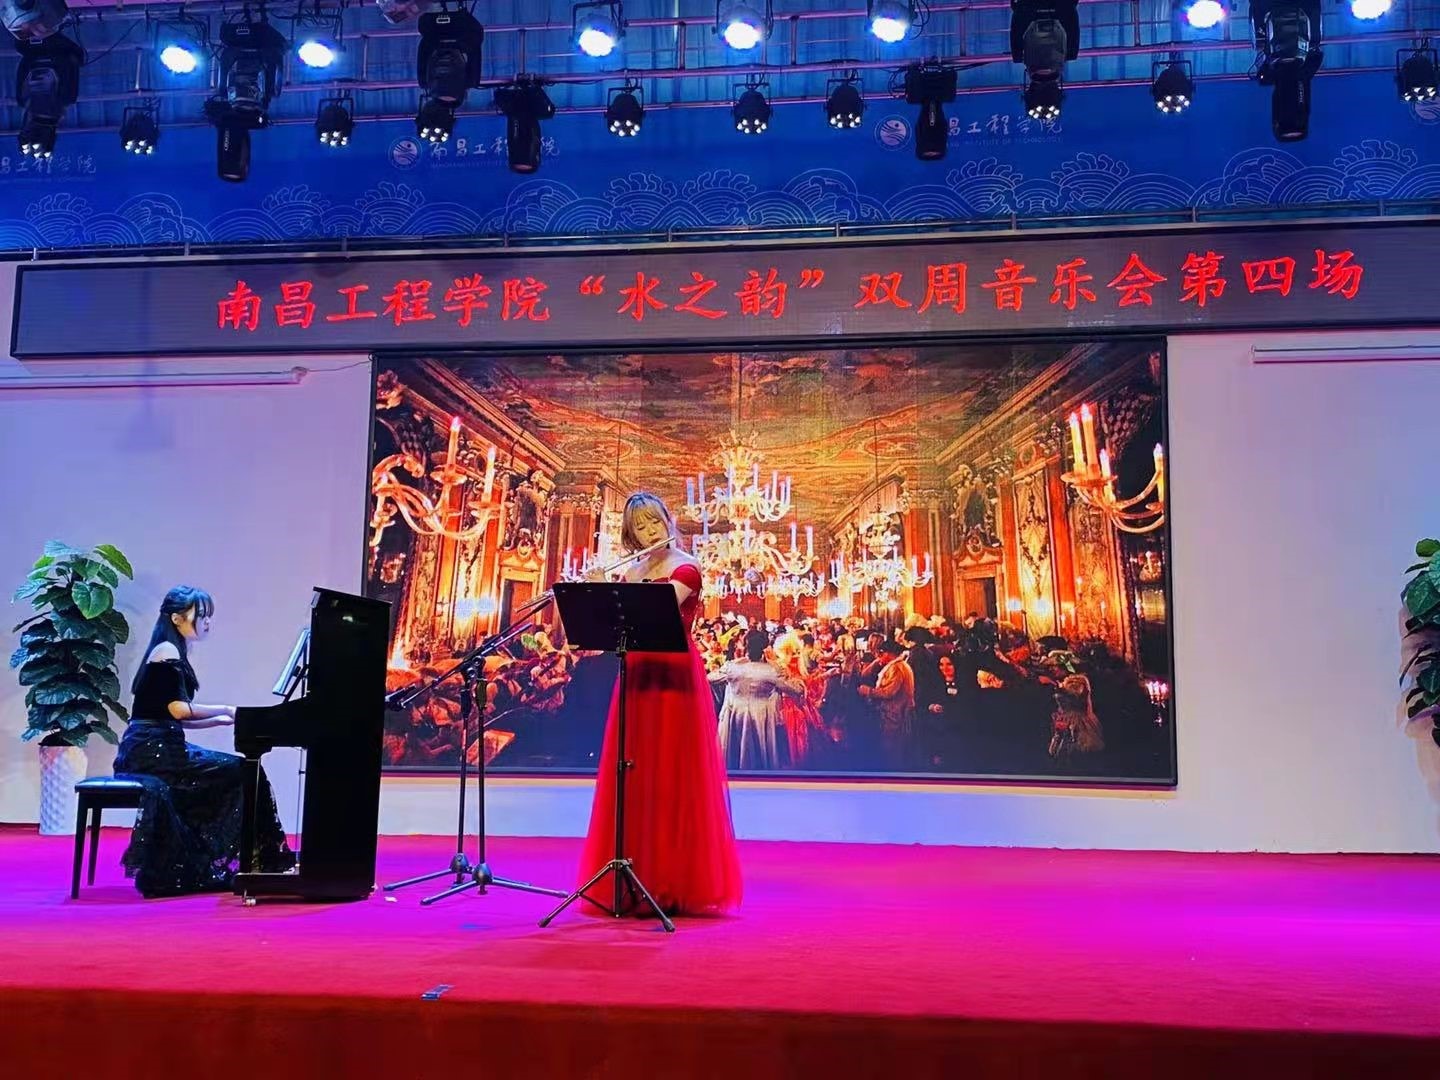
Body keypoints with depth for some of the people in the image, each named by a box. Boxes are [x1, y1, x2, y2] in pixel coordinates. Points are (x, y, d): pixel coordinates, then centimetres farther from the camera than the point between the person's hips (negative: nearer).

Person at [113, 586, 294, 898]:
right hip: (152, 750, -9)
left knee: (238, 771, 3)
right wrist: (225, 710, -7)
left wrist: (223, 720, 8)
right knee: (241, 772, -12)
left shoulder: (174, 655, 19)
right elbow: (178, 709, -18)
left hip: (157, 749, 9)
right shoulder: (166, 652, -8)